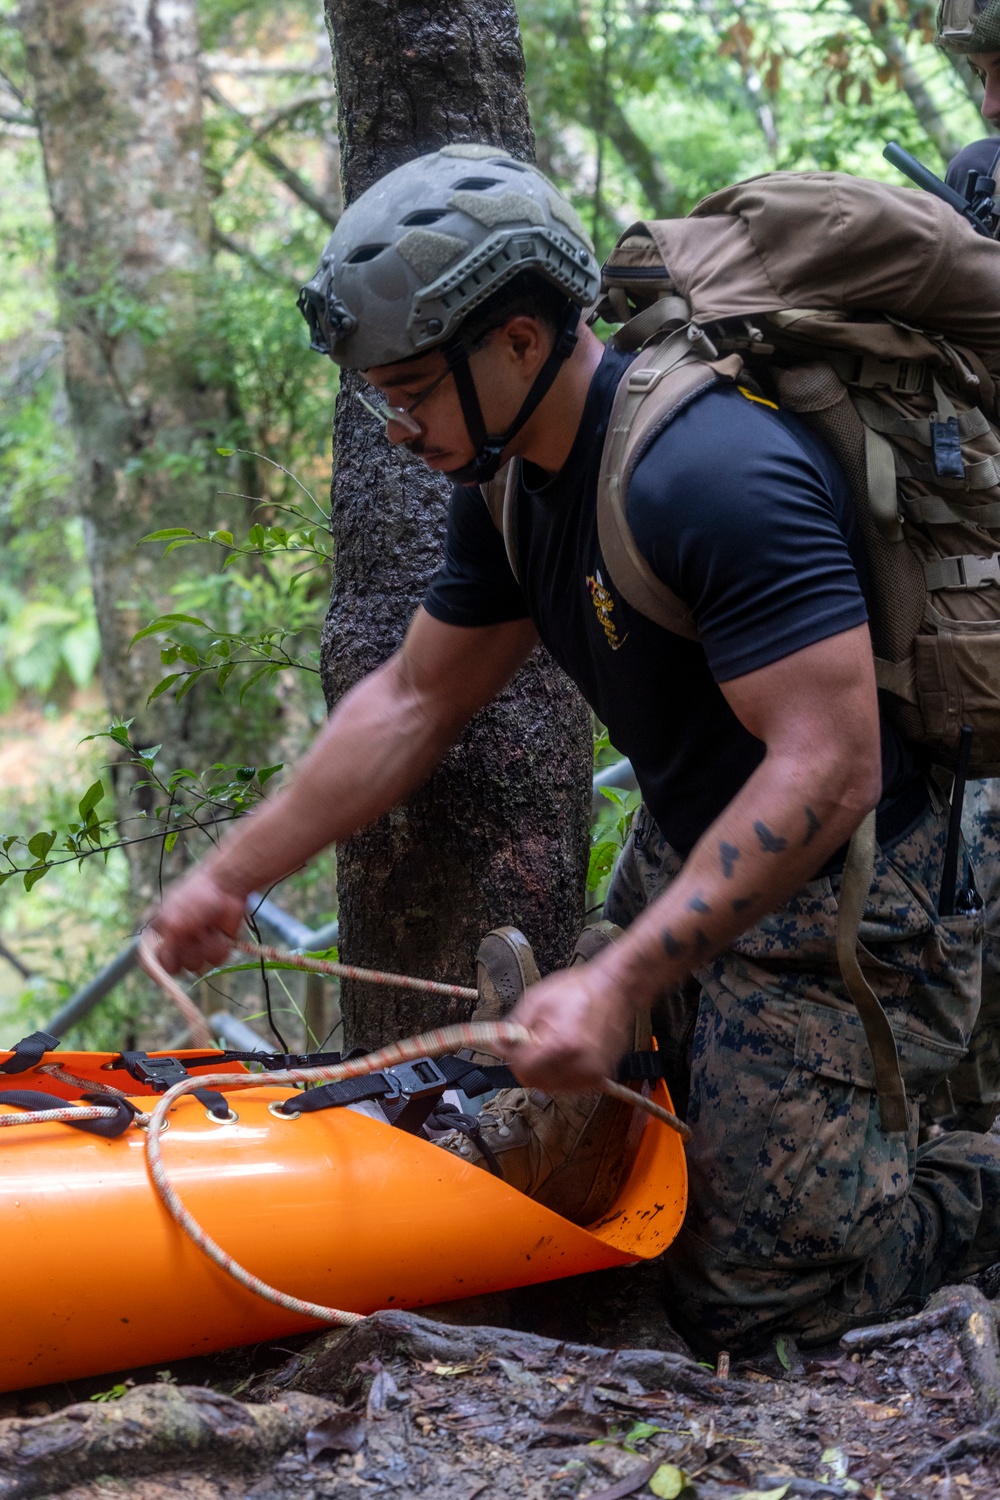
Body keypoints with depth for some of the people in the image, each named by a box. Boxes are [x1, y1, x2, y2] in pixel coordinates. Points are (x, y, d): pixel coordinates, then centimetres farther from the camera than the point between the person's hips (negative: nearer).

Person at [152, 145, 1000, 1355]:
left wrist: (622, 982, -36)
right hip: (687, 863, 9)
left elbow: (829, 770, -33)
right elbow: (414, 701, 10)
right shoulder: (512, 482, 0)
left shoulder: (717, 474, -30)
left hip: (833, 903, -9)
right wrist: (231, 875, 7)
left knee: (751, 1304, -4)